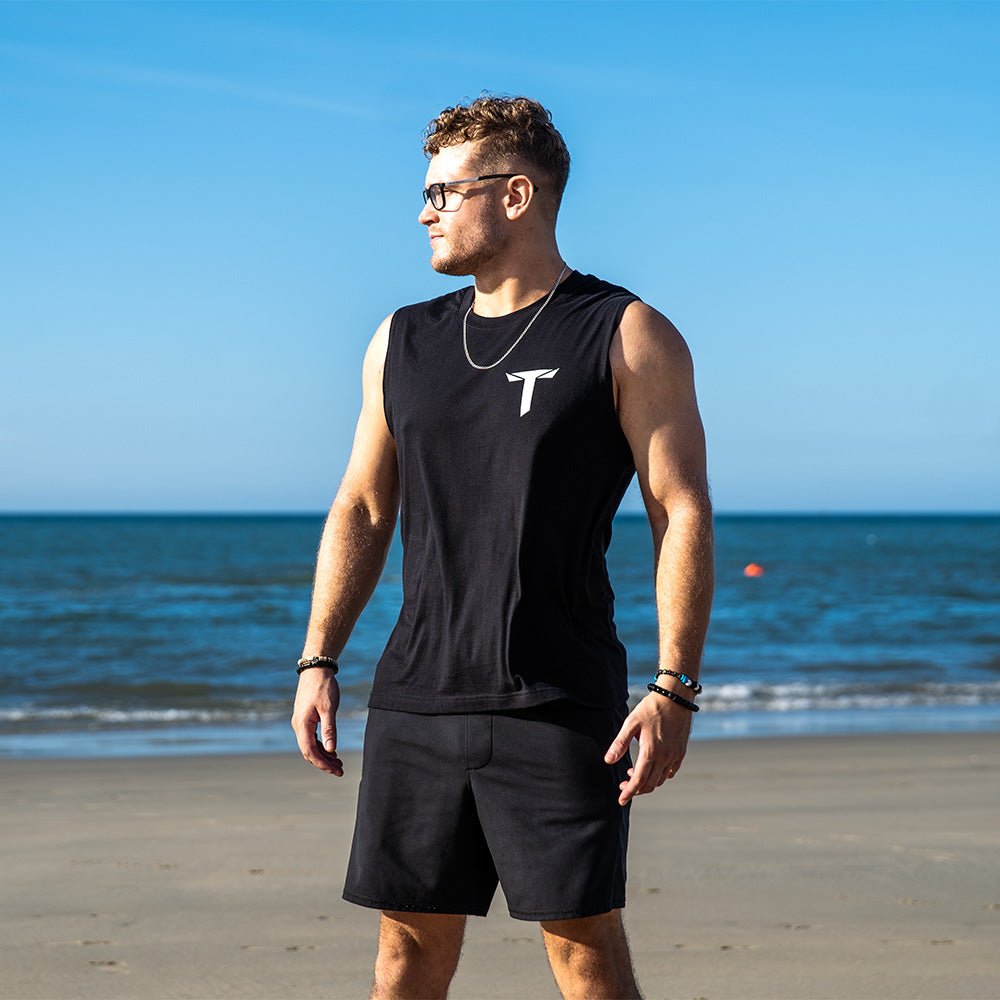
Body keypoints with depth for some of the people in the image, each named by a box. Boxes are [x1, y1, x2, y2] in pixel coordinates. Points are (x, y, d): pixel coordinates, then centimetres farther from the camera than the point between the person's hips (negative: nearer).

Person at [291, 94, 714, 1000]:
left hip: (559, 709, -4)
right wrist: (318, 661, 9)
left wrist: (674, 688, -13)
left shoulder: (629, 338, -1)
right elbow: (362, 509, 17)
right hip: (415, 697, 5)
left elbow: (683, 515, -5)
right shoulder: (403, 342, 14)